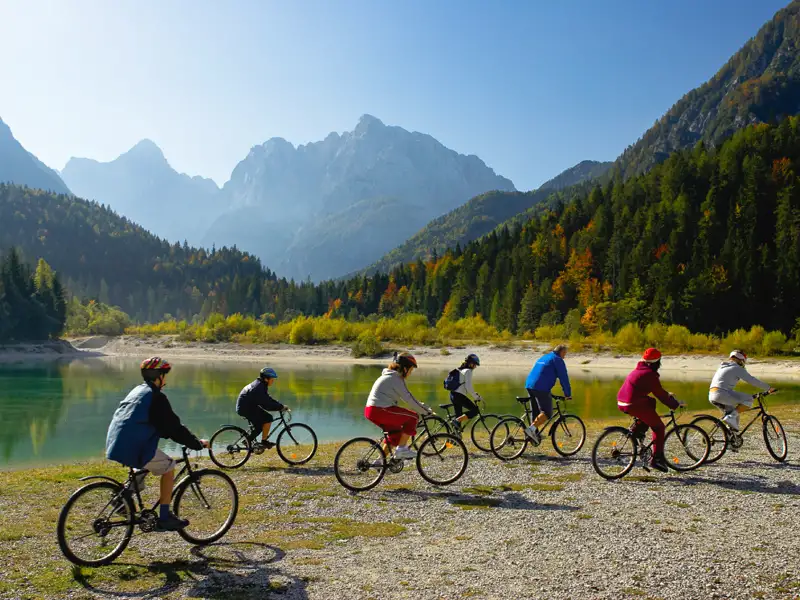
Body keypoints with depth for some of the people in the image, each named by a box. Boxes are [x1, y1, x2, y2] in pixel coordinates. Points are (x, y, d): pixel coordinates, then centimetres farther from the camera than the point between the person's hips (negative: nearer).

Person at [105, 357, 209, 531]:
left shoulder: (138, 391, 19)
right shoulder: (156, 397, -8)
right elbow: (173, 427, -9)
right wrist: (197, 444, 1)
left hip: (115, 444, 9)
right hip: (133, 448, -9)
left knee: (145, 465, 32)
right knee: (169, 467, 4)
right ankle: (164, 518, 4)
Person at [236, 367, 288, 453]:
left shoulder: (260, 385, 9)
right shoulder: (259, 388, -22)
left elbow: (268, 399, 13)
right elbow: (266, 404, -26)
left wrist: (281, 405, 4)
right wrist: (281, 407, -21)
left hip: (248, 406, 10)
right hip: (246, 409, -10)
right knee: (268, 419, -13)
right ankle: (263, 442, -2)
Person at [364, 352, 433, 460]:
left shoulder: (388, 376, 21)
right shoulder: (396, 379, -10)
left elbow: (406, 397, 25)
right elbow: (409, 399, -12)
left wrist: (421, 406, 22)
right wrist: (426, 411, -4)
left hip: (370, 410, 10)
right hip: (380, 411, -10)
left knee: (396, 432, 22)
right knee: (413, 417, -4)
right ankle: (401, 449, 0)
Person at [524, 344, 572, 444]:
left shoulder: (543, 358, 27)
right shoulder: (557, 360, 1)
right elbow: (564, 378, -2)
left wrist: (549, 393, 42)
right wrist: (568, 394, 6)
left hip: (529, 385, 8)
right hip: (541, 388, -8)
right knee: (547, 413, -6)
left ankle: (535, 434, 16)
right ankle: (532, 428, -21)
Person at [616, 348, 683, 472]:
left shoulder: (638, 370, 19)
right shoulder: (650, 374, -9)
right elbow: (660, 394, -8)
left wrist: (667, 394, 36)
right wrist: (675, 404, 4)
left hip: (621, 403, 8)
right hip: (634, 405, -8)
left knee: (651, 402, 32)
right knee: (659, 427, 7)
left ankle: (637, 428, 19)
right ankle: (657, 459, 5)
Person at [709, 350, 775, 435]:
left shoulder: (722, 367, 28)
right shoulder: (737, 368, 2)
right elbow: (752, 380, -2)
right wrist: (768, 388, 7)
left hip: (712, 396, 9)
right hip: (722, 394, -9)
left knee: (734, 413, 23)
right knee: (749, 400, 0)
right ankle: (730, 417, -10)